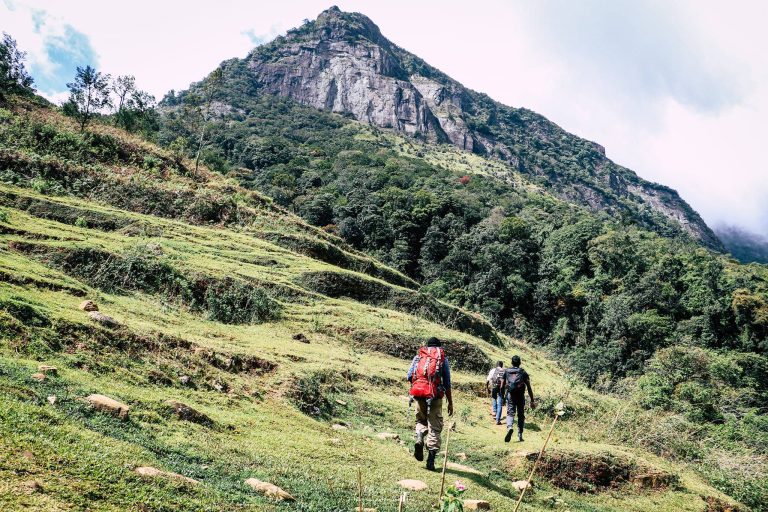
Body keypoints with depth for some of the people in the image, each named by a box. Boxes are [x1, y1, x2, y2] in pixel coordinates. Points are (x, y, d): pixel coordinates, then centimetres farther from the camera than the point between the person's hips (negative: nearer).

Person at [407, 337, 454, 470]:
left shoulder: (418, 356, 14)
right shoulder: (443, 358, 10)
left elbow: (409, 376, 3)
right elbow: (447, 383, 6)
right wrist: (450, 403, 9)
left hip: (419, 393, 2)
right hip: (435, 394, -2)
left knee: (421, 420, 22)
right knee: (435, 426, 5)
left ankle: (419, 440, -7)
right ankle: (431, 459, -2)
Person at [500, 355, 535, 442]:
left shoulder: (506, 371, 8)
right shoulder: (523, 372, 4)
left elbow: (502, 386, 7)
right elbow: (529, 388, -1)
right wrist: (532, 401, 2)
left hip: (510, 395, 0)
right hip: (520, 396, 0)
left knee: (510, 413, 0)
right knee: (521, 415, 12)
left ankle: (509, 427, -30)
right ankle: (520, 436, 13)